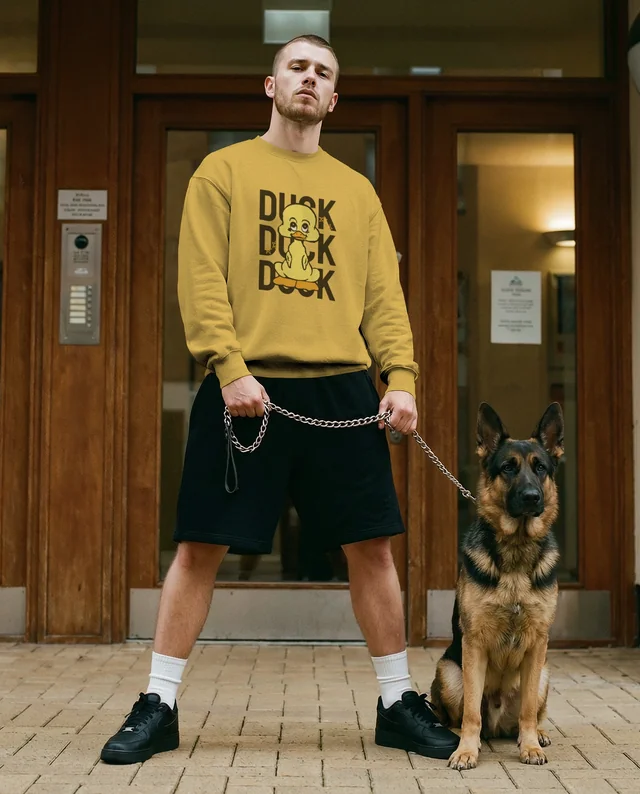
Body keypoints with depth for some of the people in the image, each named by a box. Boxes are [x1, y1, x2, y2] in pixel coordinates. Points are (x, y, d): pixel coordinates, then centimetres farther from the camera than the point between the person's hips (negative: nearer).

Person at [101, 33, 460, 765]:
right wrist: (230, 367, -15)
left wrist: (401, 377, -4)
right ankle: (159, 706, 12)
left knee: (371, 546, 3)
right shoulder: (224, 169, 9)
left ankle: (397, 705, 17)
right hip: (246, 387, -2)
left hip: (342, 389, 3)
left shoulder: (356, 190, 17)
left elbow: (383, 295, 11)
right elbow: (201, 279, -2)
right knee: (200, 546, -1)